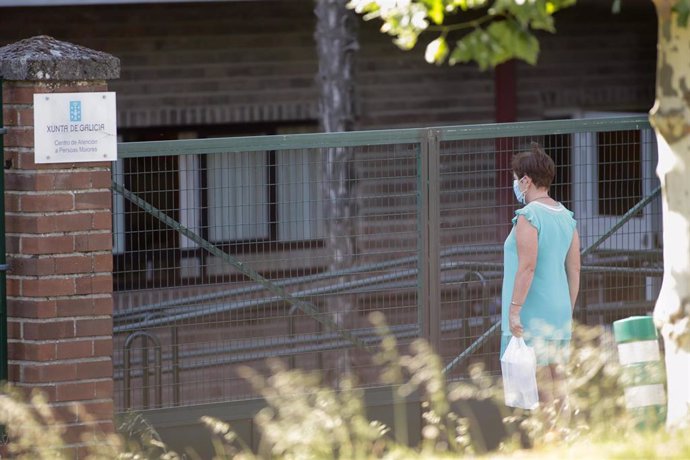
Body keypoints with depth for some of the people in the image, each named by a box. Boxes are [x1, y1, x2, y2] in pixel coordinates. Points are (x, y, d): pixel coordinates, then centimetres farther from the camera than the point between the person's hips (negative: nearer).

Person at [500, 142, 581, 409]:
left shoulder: (528, 217, -13)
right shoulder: (566, 217, 12)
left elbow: (527, 268, -20)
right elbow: (574, 270, 14)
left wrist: (514, 309, -17)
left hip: (532, 314, -8)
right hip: (559, 310, 8)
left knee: (539, 384, -7)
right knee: (558, 380, 9)